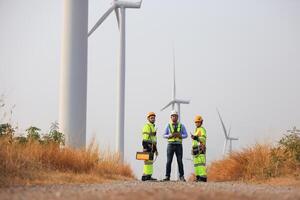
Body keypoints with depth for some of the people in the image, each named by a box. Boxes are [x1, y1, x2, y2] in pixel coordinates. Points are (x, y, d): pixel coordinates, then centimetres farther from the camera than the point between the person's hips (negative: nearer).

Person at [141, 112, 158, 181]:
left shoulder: (153, 127, 23)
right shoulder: (147, 126, -9)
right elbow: (145, 137, -17)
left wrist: (156, 149, 23)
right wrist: (146, 148, -25)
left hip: (151, 147, 10)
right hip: (148, 146, -10)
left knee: (150, 161, 8)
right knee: (148, 161, -12)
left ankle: (149, 176, 9)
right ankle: (146, 176, -13)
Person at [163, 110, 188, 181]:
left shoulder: (181, 126, 5)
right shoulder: (168, 126, 5)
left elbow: (185, 135, 2)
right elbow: (164, 135, 4)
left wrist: (179, 135, -17)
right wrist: (170, 135, -16)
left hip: (178, 145, 0)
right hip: (170, 145, 0)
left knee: (180, 161, -2)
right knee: (169, 161, -5)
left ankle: (181, 177, 4)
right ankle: (167, 177, -1)